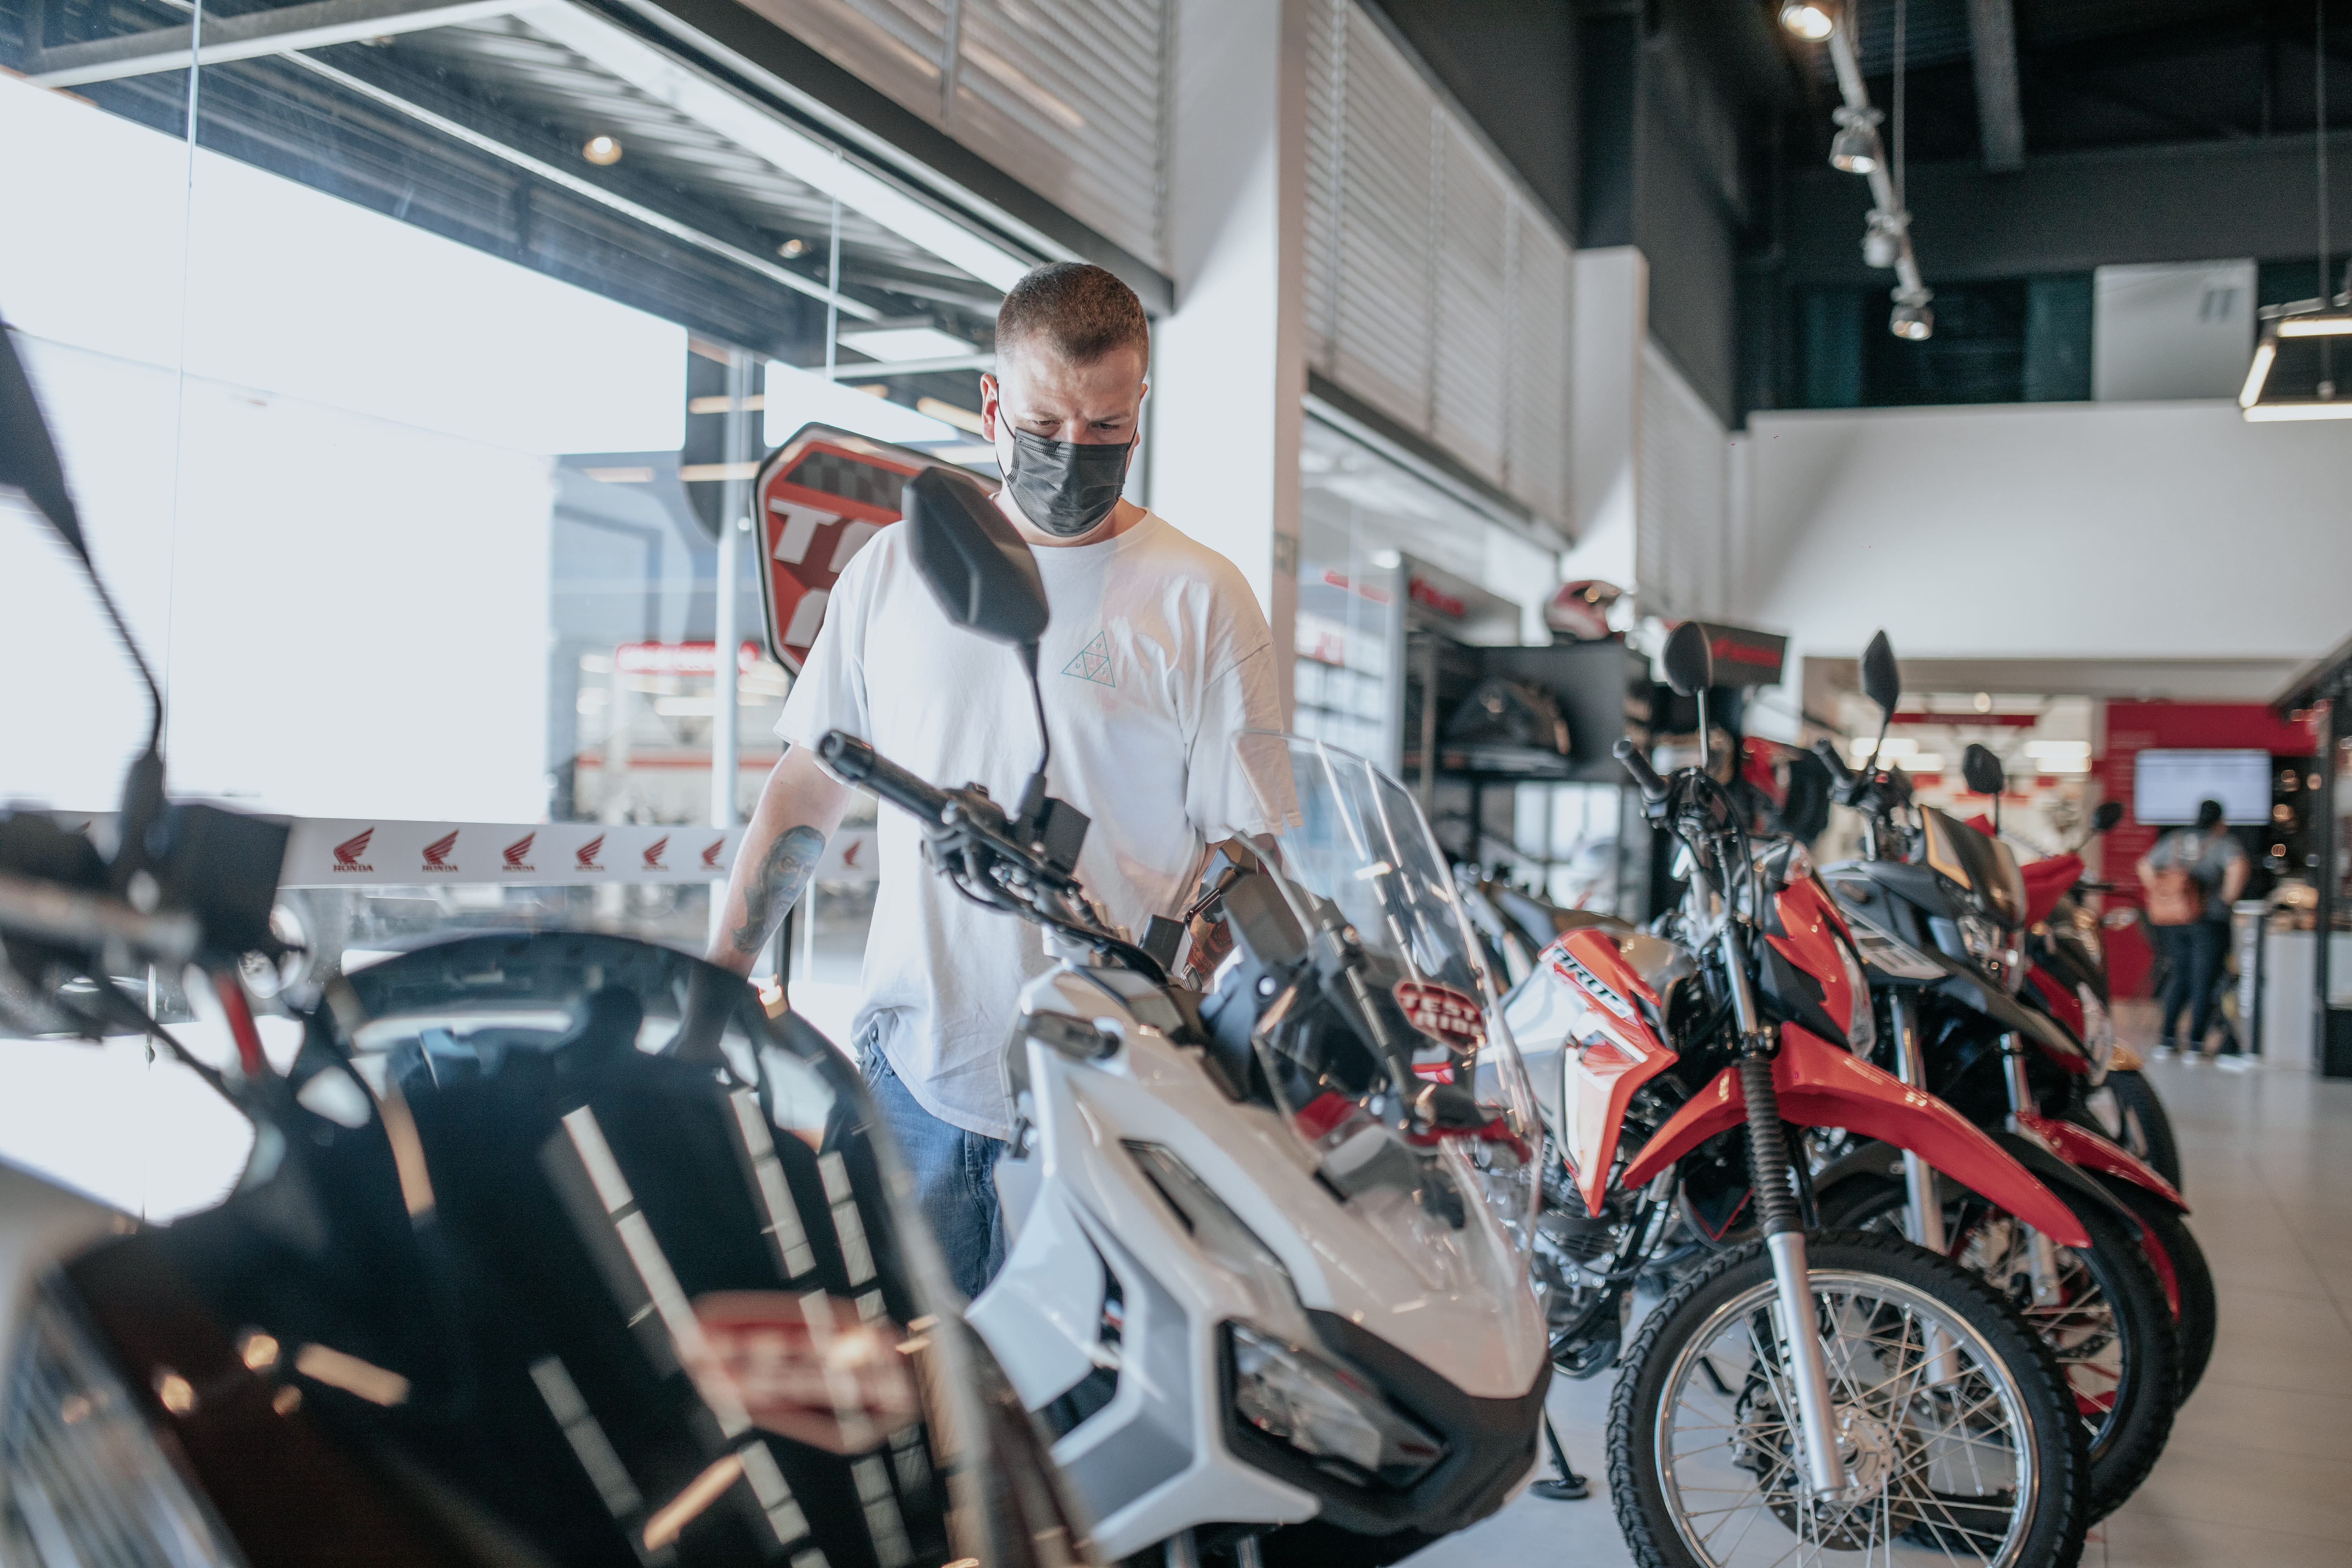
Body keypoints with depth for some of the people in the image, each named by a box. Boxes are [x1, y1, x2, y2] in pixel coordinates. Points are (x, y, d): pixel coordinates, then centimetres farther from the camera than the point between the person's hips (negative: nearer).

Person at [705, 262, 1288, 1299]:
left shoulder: (1201, 599, 0)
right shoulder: (895, 567, 10)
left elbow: (1243, 853, -1)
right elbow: (807, 786, 15)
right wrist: (718, 980, 9)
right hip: (907, 1068, 3)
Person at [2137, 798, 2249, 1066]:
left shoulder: (2175, 839, 12)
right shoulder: (2224, 843, -4)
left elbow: (2145, 866, 17)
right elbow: (2238, 867, -24)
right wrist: (2228, 899, -12)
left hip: (2174, 921, 5)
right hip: (2210, 920, -5)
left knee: (2179, 977, 14)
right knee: (2204, 981, 0)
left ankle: (2168, 1038, 12)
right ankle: (2195, 1043, -1)